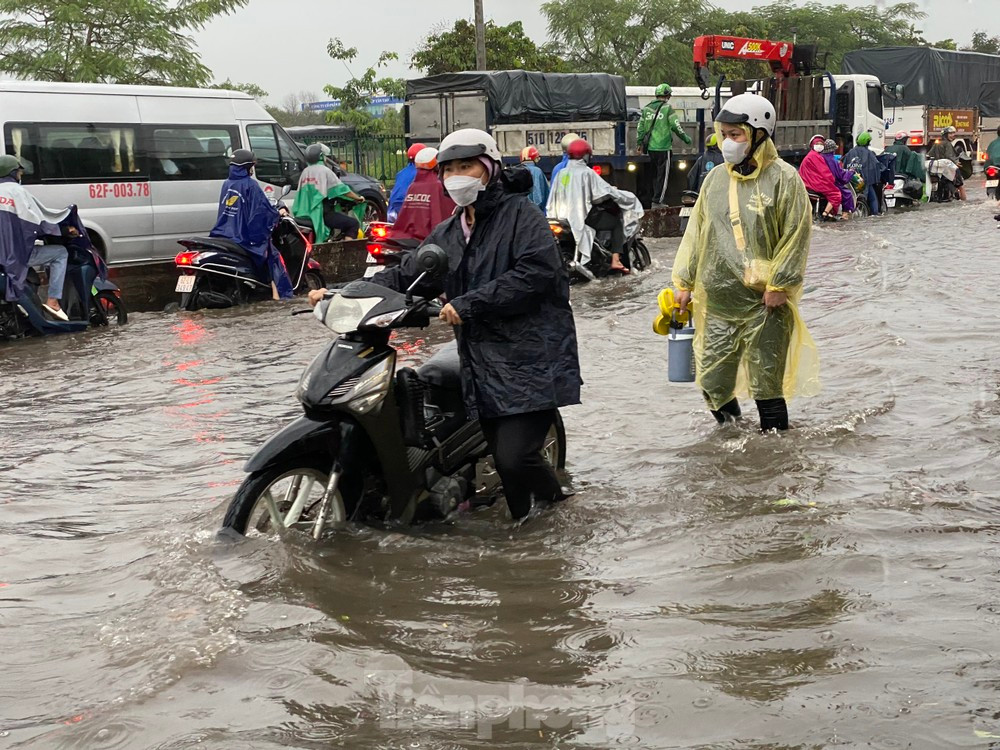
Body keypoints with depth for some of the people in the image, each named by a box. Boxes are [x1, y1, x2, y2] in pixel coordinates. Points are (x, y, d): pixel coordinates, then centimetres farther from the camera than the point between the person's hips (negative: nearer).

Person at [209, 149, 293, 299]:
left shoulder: (226, 184, 10)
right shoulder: (250, 185, -12)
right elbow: (264, 208, -16)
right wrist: (278, 214, 4)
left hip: (224, 235, 7)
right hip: (246, 238, -7)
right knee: (273, 256, 6)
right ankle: (279, 294, -6)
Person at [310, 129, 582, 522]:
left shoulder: (521, 214, -3)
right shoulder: (446, 235, 20)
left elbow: (537, 272, -18)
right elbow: (406, 276, 17)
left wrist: (468, 304, -18)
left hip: (531, 361, -7)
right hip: (484, 367, 7)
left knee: (514, 458, -16)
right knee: (503, 458, 8)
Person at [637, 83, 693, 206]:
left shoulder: (646, 108, 9)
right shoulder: (668, 108, -8)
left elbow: (641, 127, 11)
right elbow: (675, 126, -8)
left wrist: (640, 144, 19)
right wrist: (686, 138, 6)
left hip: (650, 147, 6)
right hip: (663, 147, -6)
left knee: (655, 174, 17)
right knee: (663, 176, 0)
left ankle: (658, 199, 22)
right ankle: (657, 201, -4)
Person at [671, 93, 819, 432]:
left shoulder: (783, 178, -6)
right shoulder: (715, 179, 10)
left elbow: (796, 235, -7)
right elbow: (696, 232, 15)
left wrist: (779, 284, -11)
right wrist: (684, 281, 13)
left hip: (763, 302, -5)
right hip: (716, 300, 5)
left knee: (766, 382, 1)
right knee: (712, 382, 9)